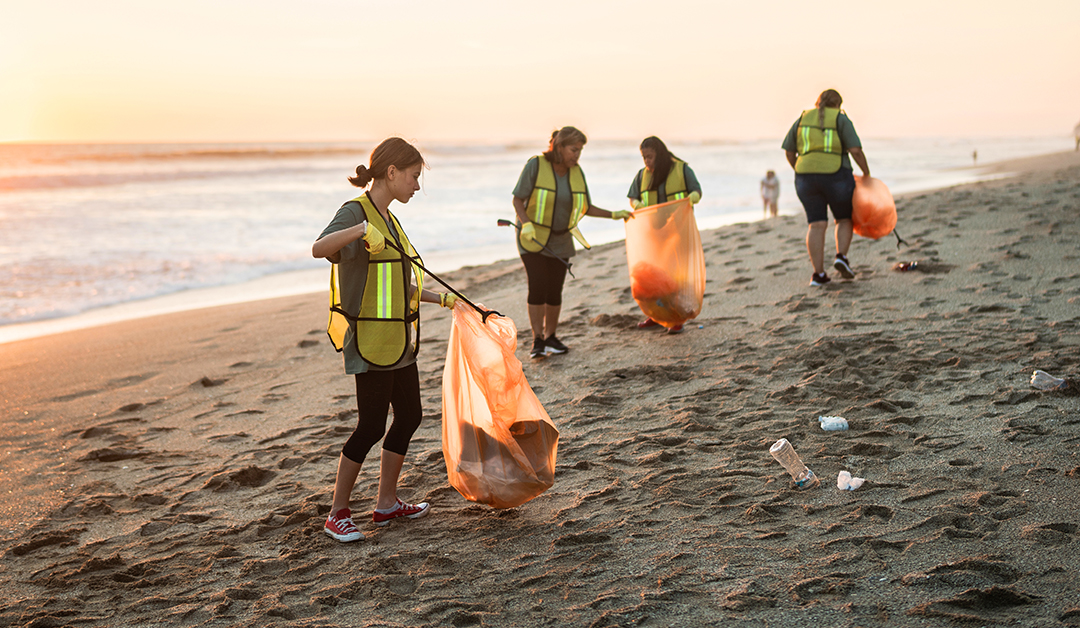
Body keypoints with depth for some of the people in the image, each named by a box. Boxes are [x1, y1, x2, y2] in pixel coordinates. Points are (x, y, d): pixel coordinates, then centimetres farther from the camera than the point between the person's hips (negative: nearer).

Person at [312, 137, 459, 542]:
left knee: (409, 416, 13)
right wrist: (362, 229, -48)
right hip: (368, 340, -9)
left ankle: (387, 503, 25)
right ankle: (337, 514, 7)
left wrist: (442, 299, 26)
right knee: (371, 426, -6)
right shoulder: (356, 212, -13)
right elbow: (319, 249, -33)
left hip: (398, 340, 9)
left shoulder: (387, 219, 15)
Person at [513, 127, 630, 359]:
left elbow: (586, 207, 8)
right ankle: (537, 340, -7)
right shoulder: (536, 165, -14)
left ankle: (550, 336, 19)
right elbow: (518, 200, -12)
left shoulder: (576, 173, 0)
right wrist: (526, 223, -26)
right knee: (537, 287, -13)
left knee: (555, 290, 3)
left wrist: (613, 215, 0)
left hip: (560, 241, 4)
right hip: (533, 238, -4)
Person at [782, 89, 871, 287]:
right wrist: (866, 173, 3)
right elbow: (856, 150, -10)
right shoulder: (841, 120, -1)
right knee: (845, 219, 16)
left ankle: (818, 274, -4)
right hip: (836, 178, -3)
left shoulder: (803, 119, 9)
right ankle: (841, 256, -4)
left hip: (807, 179, 3)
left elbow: (789, 152, 10)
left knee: (816, 225, 3)